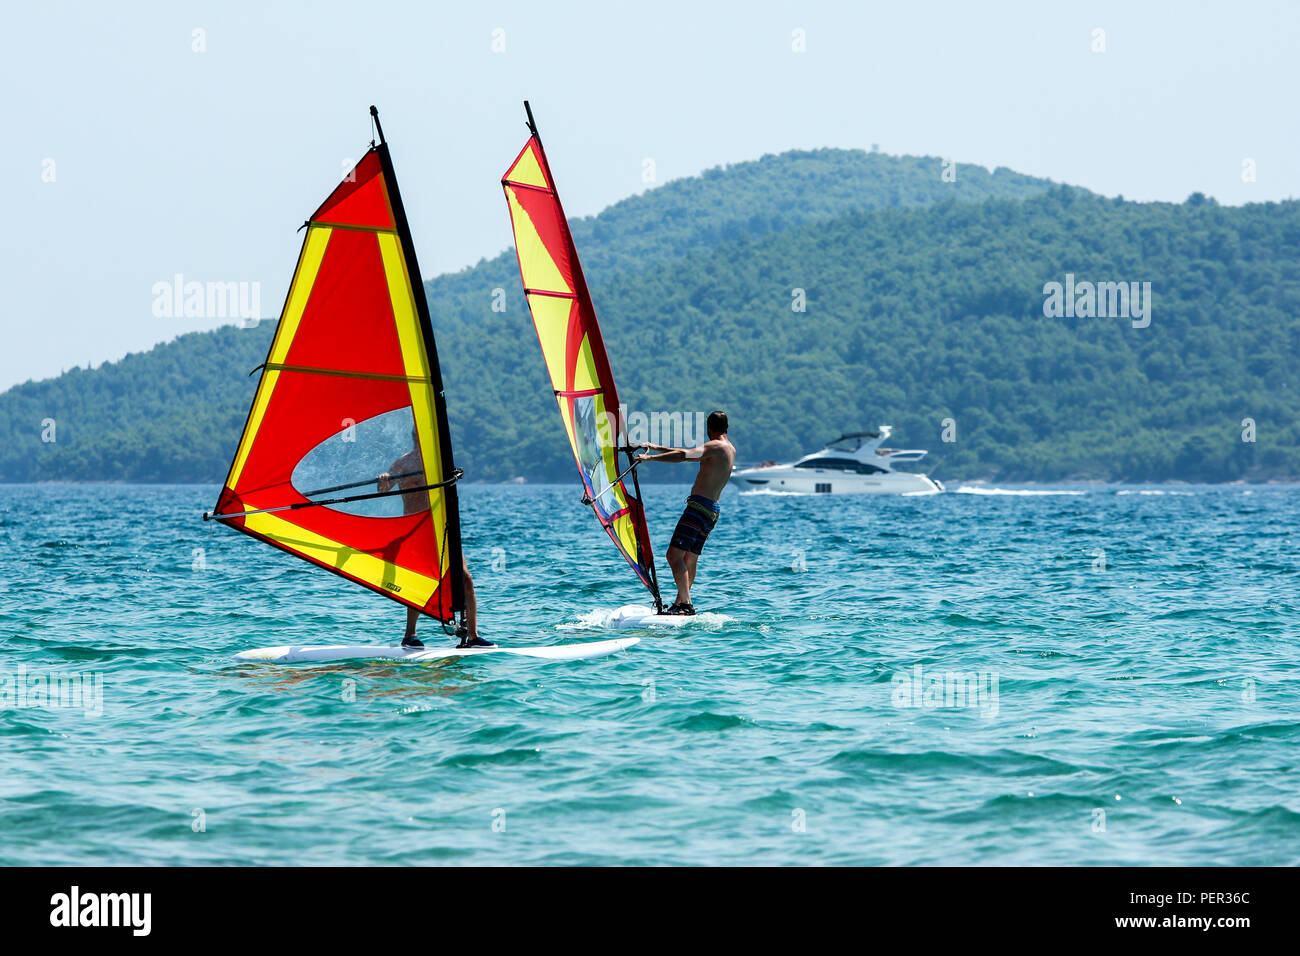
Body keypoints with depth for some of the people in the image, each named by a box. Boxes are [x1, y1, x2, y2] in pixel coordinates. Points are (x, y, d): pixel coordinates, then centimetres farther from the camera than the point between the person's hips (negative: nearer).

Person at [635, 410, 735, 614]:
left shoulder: (716, 446, -11)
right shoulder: (730, 449, 19)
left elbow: (684, 455, -27)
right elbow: (690, 455, 26)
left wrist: (651, 457, -23)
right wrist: (656, 448, 27)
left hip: (700, 506, -10)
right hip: (712, 511, 10)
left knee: (675, 554, -15)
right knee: (690, 558, 16)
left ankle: (686, 603, -23)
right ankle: (680, 604, 20)